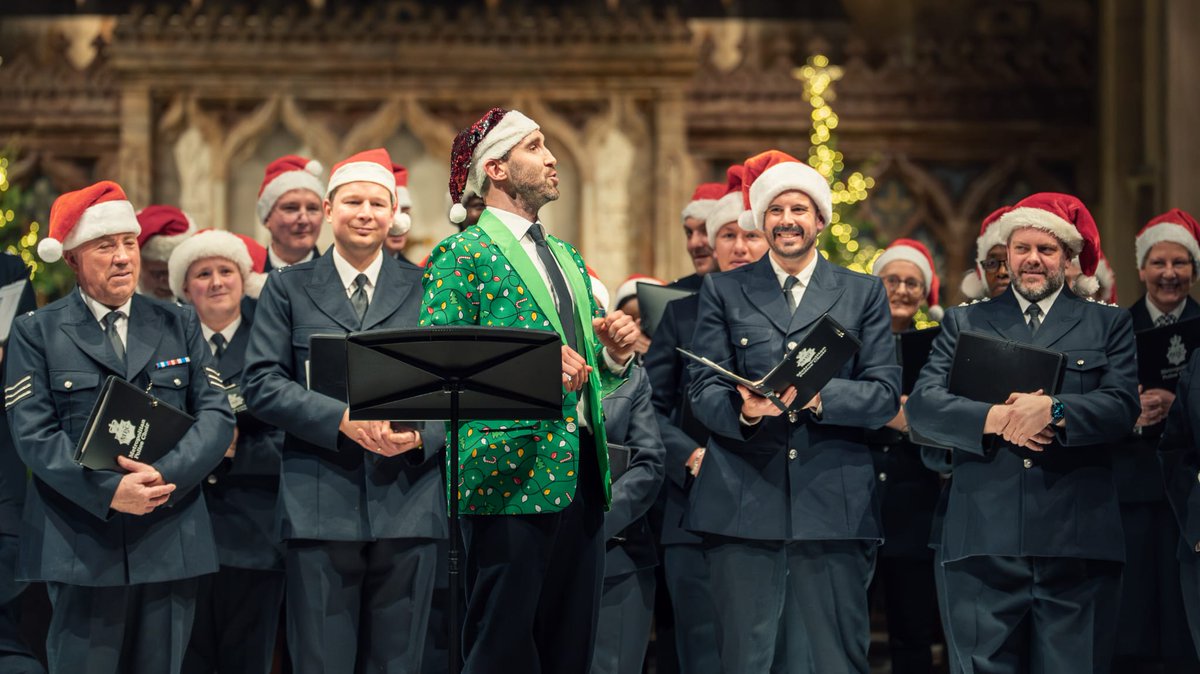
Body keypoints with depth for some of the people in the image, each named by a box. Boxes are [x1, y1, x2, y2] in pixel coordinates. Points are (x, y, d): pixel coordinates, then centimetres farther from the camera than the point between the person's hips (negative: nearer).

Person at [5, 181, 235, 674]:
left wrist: (168, 475, -13)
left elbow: (217, 415, 5)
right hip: (81, 542, -3)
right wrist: (109, 491, -17)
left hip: (172, 539, 3)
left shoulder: (179, 326, 14)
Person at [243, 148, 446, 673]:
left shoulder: (426, 291, 12)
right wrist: (344, 420, -13)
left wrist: (420, 435, -12)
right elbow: (262, 384, 1)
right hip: (320, 506, -1)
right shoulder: (288, 288, 10)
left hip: (407, 505, 1)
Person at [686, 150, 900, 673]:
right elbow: (702, 390, 4)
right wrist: (743, 409, -19)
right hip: (742, 506, 0)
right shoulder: (723, 291, 13)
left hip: (834, 507, 0)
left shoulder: (863, 294, 13)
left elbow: (885, 395, 3)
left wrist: (820, 395, -15)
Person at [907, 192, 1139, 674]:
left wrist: (1053, 410, -17)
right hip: (984, 542, 1)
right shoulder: (964, 323, 16)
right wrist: (994, 418, -13)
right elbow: (922, 407, 4)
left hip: (1077, 544, 0)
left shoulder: (1108, 325, 15)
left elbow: (1122, 408, 0)